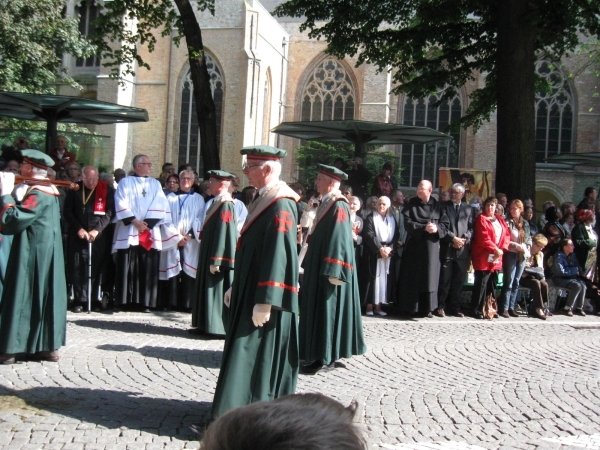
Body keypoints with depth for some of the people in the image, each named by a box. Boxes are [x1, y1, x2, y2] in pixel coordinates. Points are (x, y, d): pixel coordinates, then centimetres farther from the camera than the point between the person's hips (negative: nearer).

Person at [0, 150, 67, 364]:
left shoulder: (37, 194, -17)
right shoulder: (49, 190, 13)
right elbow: (24, 216, 15)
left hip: (33, 253, -10)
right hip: (44, 251, 10)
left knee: (24, 295, -4)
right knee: (43, 294, 11)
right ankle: (48, 346, 16)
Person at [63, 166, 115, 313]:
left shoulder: (107, 190, 3)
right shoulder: (74, 189, 8)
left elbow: (109, 212, -2)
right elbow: (67, 211, 5)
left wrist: (97, 229, -13)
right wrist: (78, 228, -7)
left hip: (99, 236, -1)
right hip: (77, 235, 1)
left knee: (96, 268, -2)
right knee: (77, 268, -3)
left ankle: (94, 300, 4)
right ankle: (80, 300, 2)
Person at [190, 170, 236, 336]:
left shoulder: (225, 204, -17)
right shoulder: (215, 202, 12)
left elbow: (224, 234, -23)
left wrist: (216, 261, -24)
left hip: (218, 257, -10)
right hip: (209, 256, 10)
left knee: (218, 291, -3)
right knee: (209, 290, 14)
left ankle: (218, 327, 4)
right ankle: (207, 324, 22)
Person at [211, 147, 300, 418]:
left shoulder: (280, 204, -19)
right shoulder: (264, 199, 12)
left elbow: (279, 255, -25)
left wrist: (265, 302, -26)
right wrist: (236, 287, 20)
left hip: (265, 297, -10)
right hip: (250, 292, 10)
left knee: (255, 358, -3)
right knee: (247, 356, 17)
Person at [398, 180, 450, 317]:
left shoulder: (437, 206, 6)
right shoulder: (411, 205, 1)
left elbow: (446, 223, 3)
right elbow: (408, 223, -9)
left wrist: (437, 228, -17)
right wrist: (424, 227, -20)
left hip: (431, 246, 2)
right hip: (415, 246, -2)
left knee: (430, 276, 3)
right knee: (413, 277, 0)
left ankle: (427, 307, 10)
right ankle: (411, 306, 7)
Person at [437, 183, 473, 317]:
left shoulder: (468, 209, 14)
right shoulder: (444, 206, 6)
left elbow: (471, 228, 9)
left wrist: (464, 239, -8)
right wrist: (453, 238, -12)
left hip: (463, 250, 3)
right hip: (447, 248, -3)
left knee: (458, 281, 5)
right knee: (444, 280, -2)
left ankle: (455, 308, 12)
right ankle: (440, 307, 6)